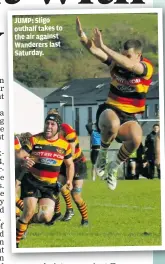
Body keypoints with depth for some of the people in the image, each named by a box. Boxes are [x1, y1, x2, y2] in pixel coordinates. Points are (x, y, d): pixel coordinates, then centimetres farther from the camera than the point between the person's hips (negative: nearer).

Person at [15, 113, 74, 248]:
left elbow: (70, 164, 17)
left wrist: (69, 180, 1)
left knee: (46, 217, -11)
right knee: (29, 212, -17)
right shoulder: (34, 140, -5)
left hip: (50, 185, 3)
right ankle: (15, 241, 1)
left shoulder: (65, 145, 3)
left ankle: (26, 221, 24)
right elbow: (19, 156, -7)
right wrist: (24, 161, -30)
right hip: (32, 181, -3)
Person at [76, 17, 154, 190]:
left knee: (136, 139, -33)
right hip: (110, 111, 0)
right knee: (113, 124, -38)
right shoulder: (116, 62, -4)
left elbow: (129, 65, -35)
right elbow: (95, 51, -19)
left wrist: (104, 46, -42)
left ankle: (115, 167, -3)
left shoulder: (147, 68, -14)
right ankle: (103, 153, -6)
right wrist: (82, 37, -41)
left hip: (129, 117, 0)